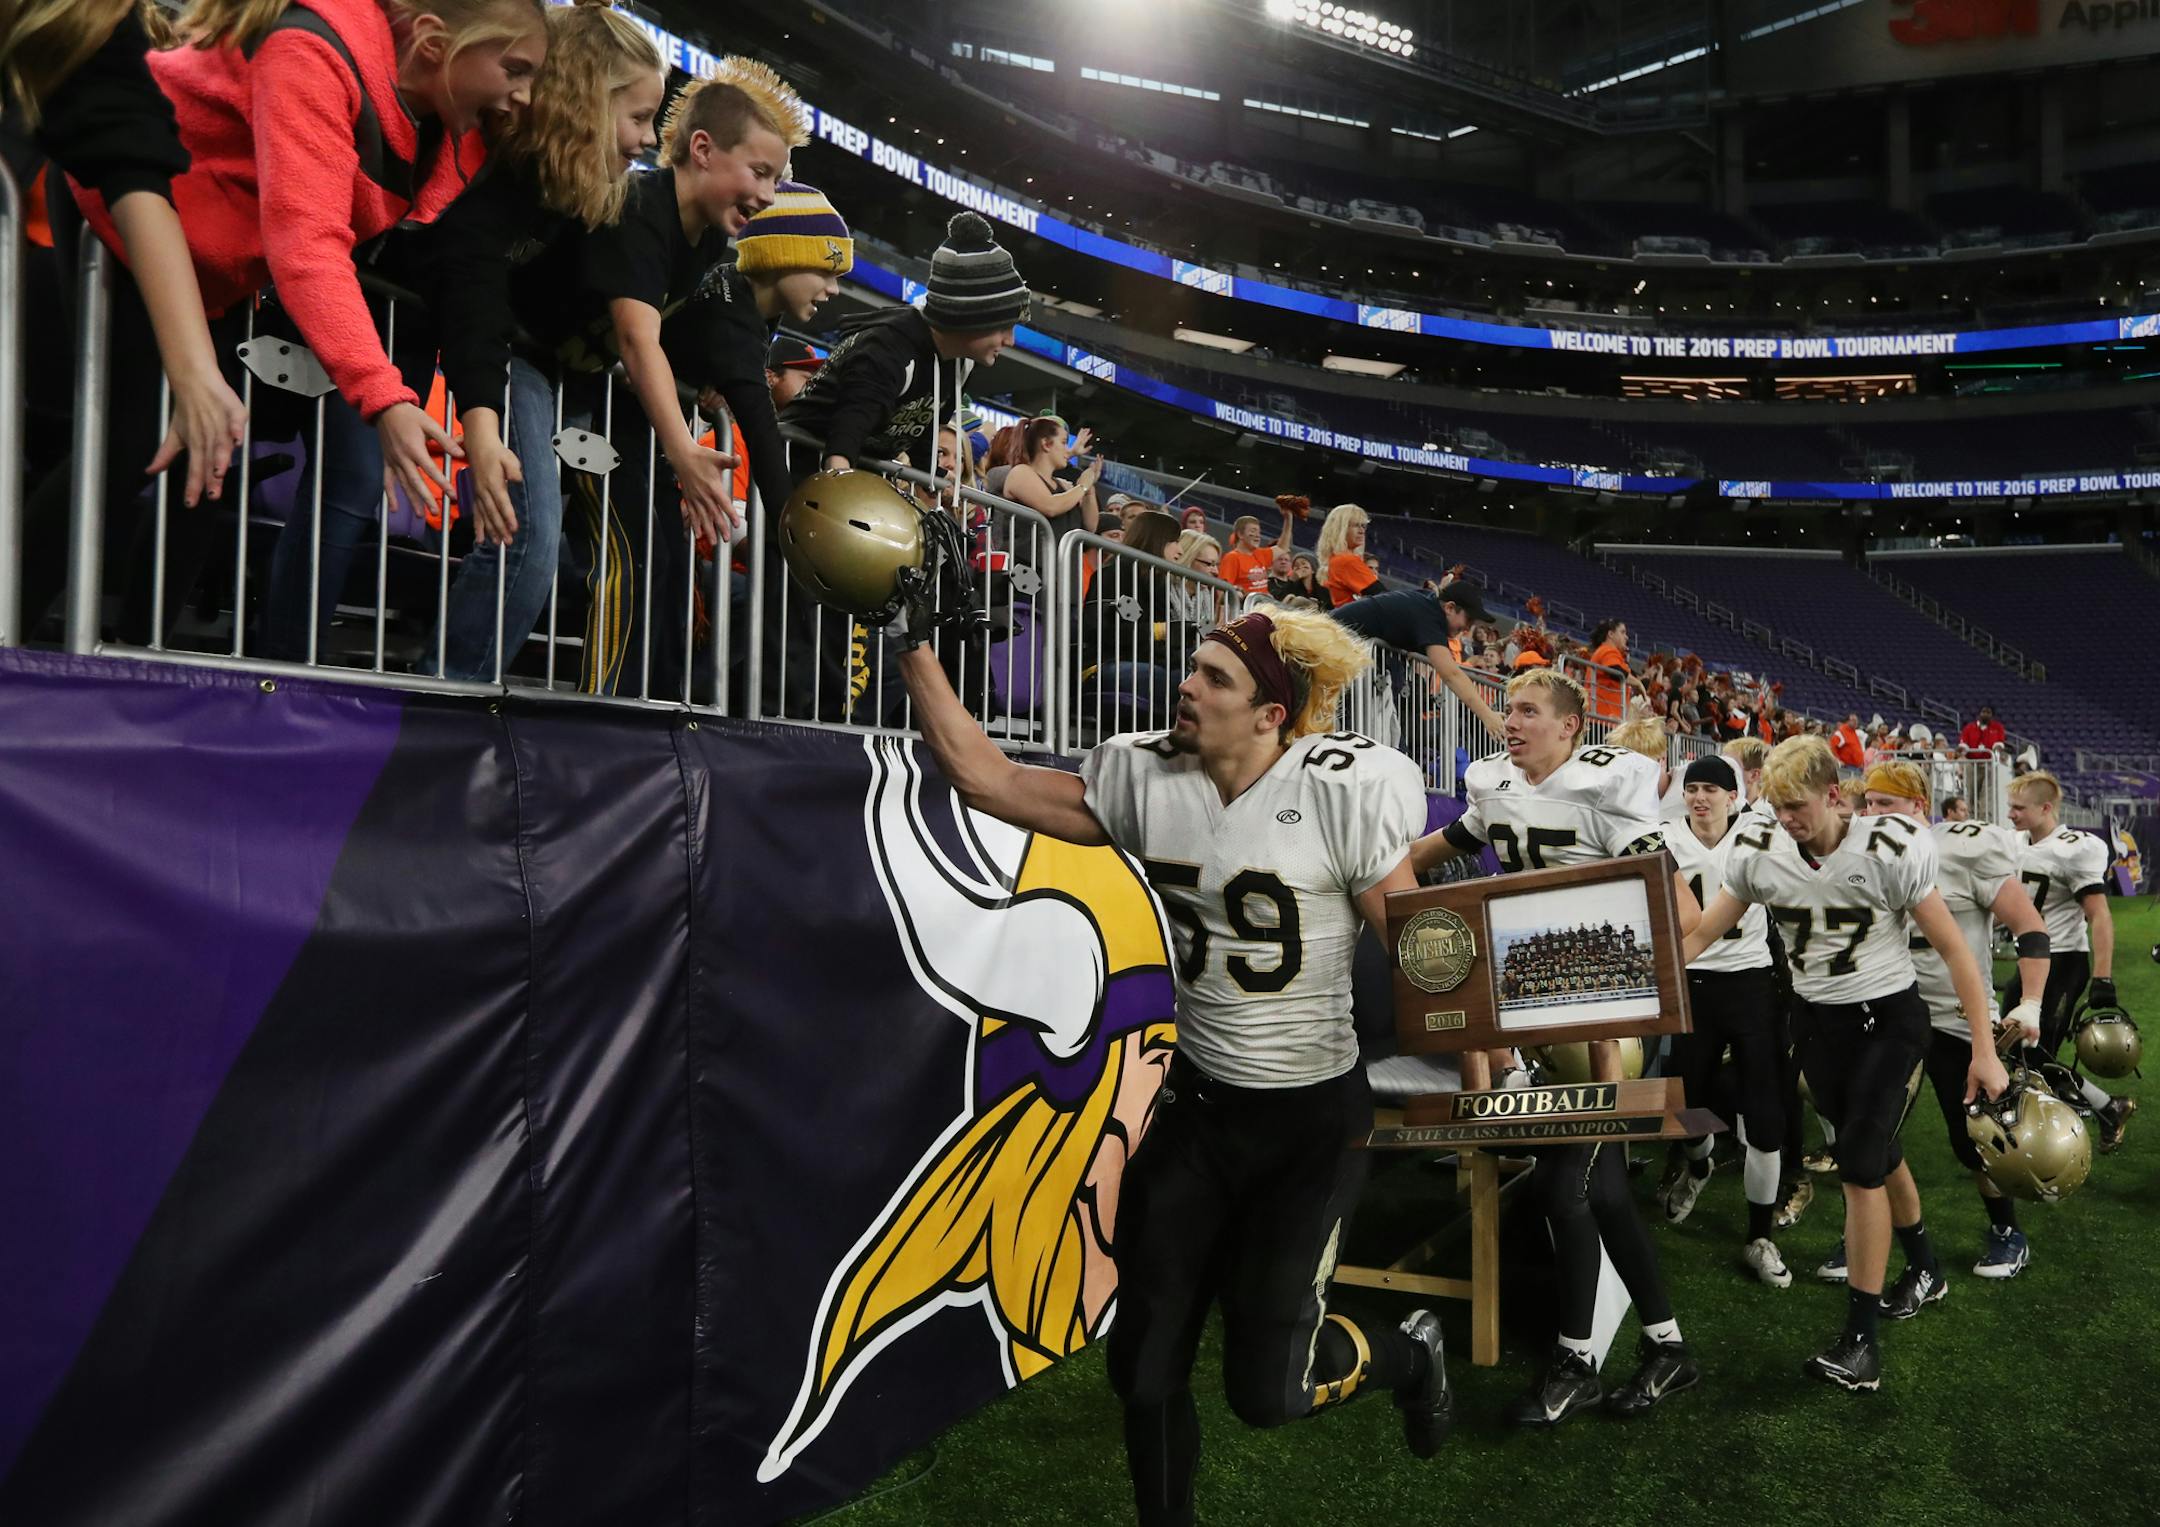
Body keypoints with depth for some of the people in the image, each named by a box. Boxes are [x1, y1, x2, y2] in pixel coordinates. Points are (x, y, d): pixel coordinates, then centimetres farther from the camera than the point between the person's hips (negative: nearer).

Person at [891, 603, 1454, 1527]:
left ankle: (1407, 1355, 31)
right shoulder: (1147, 778, -5)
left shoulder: (1342, 791, -16)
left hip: (1313, 1120, -4)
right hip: (1194, 1107, 4)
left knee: (1265, 1389, -1)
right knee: (1144, 1366, 8)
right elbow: (984, 777, -4)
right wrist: (915, 646, -7)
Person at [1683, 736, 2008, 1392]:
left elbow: (1954, 950, -12)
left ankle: (1861, 1341, -5)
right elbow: (1698, 935, -4)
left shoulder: (1889, 852, -18)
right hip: (1817, 1020, 4)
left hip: (1887, 1018, -4)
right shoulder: (1758, 854, -7)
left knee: (1860, 1166, -12)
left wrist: (1984, 1052, -13)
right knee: (1878, 1153, 17)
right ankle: (1923, 1268, 42)